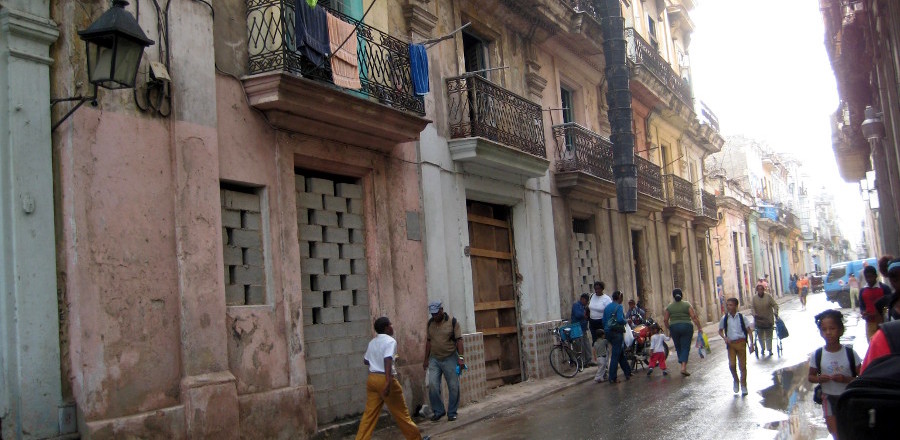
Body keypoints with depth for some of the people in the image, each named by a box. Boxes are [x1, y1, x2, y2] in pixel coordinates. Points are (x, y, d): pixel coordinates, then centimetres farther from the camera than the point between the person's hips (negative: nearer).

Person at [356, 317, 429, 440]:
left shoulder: (372, 342, 13)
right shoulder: (390, 341, -10)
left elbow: (366, 361, 21)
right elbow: (388, 360, -24)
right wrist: (388, 382, -30)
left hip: (372, 378, 7)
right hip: (385, 378, -7)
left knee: (369, 414, 7)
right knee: (400, 412, 6)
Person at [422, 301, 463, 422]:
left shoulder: (452, 322, -6)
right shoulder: (430, 323, 6)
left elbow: (459, 340, -7)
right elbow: (428, 341, 11)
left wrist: (460, 357, -15)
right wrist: (426, 359, 11)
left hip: (450, 358, -3)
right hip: (434, 359, 3)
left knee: (453, 387, 1)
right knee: (432, 386, -5)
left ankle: (452, 413, 14)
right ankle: (438, 411, 10)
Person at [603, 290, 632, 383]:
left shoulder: (607, 307, 14)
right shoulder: (619, 306, -9)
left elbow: (604, 321, 13)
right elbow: (620, 319, -22)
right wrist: (626, 321, -3)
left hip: (608, 332, 8)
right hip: (617, 332, -8)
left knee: (621, 353, 18)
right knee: (615, 355, -6)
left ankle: (628, 373, 25)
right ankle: (612, 378, -6)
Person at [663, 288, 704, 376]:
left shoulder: (669, 307, 3)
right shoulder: (687, 305, -2)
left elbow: (665, 320, 3)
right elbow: (694, 317, -9)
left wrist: (669, 329, 15)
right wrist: (700, 327, -3)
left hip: (674, 327, 2)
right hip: (686, 327, -2)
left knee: (678, 347, 14)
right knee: (685, 348, -1)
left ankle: (683, 366, 17)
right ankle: (683, 367, -13)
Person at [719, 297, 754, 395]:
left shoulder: (741, 317, -3)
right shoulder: (725, 318, 2)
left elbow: (749, 330, -1)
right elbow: (720, 330, 13)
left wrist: (751, 344, -8)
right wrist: (724, 338, -7)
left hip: (741, 342, -1)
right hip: (731, 343, 1)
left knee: (742, 365, 2)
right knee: (732, 365, -7)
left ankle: (743, 386, 15)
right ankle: (736, 381, 21)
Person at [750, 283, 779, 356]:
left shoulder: (768, 296, -6)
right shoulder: (754, 298, -4)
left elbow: (775, 305, -5)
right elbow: (752, 307, -7)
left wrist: (775, 313, -20)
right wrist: (754, 314, -24)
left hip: (768, 320, -1)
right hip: (759, 320, 1)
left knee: (769, 336, 5)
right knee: (760, 336, 12)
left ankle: (769, 349, 15)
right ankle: (762, 348, 30)